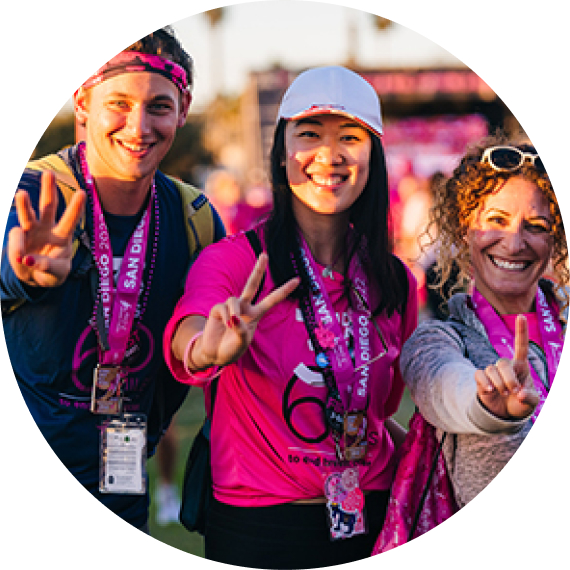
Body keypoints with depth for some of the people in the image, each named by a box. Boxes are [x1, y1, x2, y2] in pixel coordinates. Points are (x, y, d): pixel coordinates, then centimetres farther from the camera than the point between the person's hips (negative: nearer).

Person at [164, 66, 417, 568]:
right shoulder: (231, 261, -9)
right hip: (256, 529, -4)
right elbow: (186, 337, -31)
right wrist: (208, 350, -51)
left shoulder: (396, 282, 5)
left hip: (372, 521, 4)